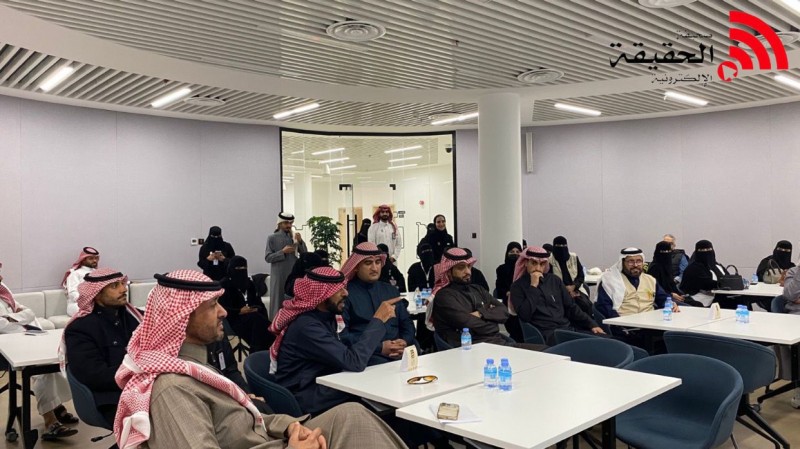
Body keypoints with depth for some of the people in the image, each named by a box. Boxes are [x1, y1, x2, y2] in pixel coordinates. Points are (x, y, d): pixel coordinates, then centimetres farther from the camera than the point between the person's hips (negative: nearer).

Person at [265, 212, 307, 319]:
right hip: (279, 275, -3)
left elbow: (305, 254, 5)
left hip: (294, 274, 3)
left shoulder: (294, 237, 9)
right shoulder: (272, 238, 0)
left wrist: (300, 241, -10)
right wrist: (283, 252, -16)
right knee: (279, 300, 0)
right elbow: (267, 258, -5)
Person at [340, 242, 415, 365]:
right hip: (365, 357, -5)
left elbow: (406, 323, 20)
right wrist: (379, 347, -14)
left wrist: (405, 342, -2)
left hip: (400, 354, 5)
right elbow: (341, 334, -8)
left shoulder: (392, 291, 20)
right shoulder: (345, 293, 0)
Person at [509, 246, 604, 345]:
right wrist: (533, 286, -11)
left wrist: (592, 324, 6)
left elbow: (571, 307, 17)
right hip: (545, 334, -6)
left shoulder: (554, 280, 15)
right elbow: (524, 316, -13)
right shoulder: (518, 286, 2)